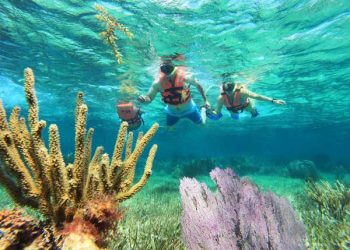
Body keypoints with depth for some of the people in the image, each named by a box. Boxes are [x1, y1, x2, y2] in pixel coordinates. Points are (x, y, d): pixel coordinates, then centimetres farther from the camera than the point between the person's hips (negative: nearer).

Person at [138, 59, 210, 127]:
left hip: (189, 109, -1)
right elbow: (149, 98, -20)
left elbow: (198, 85, -10)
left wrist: (205, 100, -5)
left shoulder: (185, 77, -28)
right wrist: (143, 99, -45)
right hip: (172, 112, 2)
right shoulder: (158, 82, -26)